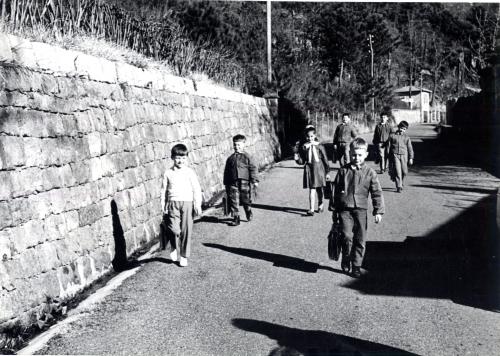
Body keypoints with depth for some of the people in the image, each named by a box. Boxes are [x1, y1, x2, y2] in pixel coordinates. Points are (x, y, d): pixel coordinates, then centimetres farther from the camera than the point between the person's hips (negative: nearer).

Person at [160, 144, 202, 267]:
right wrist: (164, 206, 6)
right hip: (173, 203, 0)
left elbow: (197, 189, 4)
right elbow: (164, 190, 9)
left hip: (187, 203, 0)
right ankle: (175, 248, 15)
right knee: (174, 229, -15)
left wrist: (197, 205, -2)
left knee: (186, 230, 1)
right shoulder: (168, 173, 6)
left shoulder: (190, 172, 3)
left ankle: (184, 256, 16)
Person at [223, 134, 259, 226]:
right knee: (233, 201, -1)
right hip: (233, 183, 2)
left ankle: (249, 215, 34)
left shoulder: (246, 157, -1)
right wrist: (226, 184, 12)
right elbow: (226, 172, 13)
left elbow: (253, 169, -2)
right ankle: (236, 219, 7)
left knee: (246, 200, 9)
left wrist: (254, 181, -8)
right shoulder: (230, 158, 9)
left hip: (244, 182, -2)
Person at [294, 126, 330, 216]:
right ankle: (311, 209, -9)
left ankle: (320, 205, 35)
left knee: (319, 189, 12)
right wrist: (297, 159, -16)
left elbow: (325, 160, 2)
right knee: (312, 190, -6)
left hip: (319, 168, 0)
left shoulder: (319, 146, -4)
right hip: (309, 168, 0)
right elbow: (302, 161, 7)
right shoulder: (303, 147, 1)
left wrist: (327, 172, 3)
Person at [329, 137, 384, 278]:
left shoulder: (369, 173, 2)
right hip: (345, 209, -1)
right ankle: (346, 261, 11)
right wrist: (334, 210, 9)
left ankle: (356, 266, 17)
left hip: (361, 210, 1)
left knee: (360, 240, 3)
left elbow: (377, 193, 4)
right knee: (347, 236, -12)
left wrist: (378, 211, -3)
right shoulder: (343, 171, 3)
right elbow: (335, 191, 9)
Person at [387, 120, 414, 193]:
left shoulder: (406, 137, 10)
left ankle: (401, 184, 27)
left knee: (404, 172, 1)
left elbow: (410, 148, 10)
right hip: (395, 155, -2)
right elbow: (388, 146, 9)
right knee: (397, 171, -10)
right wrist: (388, 157, 6)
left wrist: (410, 158, 5)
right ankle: (399, 187, -6)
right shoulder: (392, 136, 6)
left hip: (404, 155, 2)